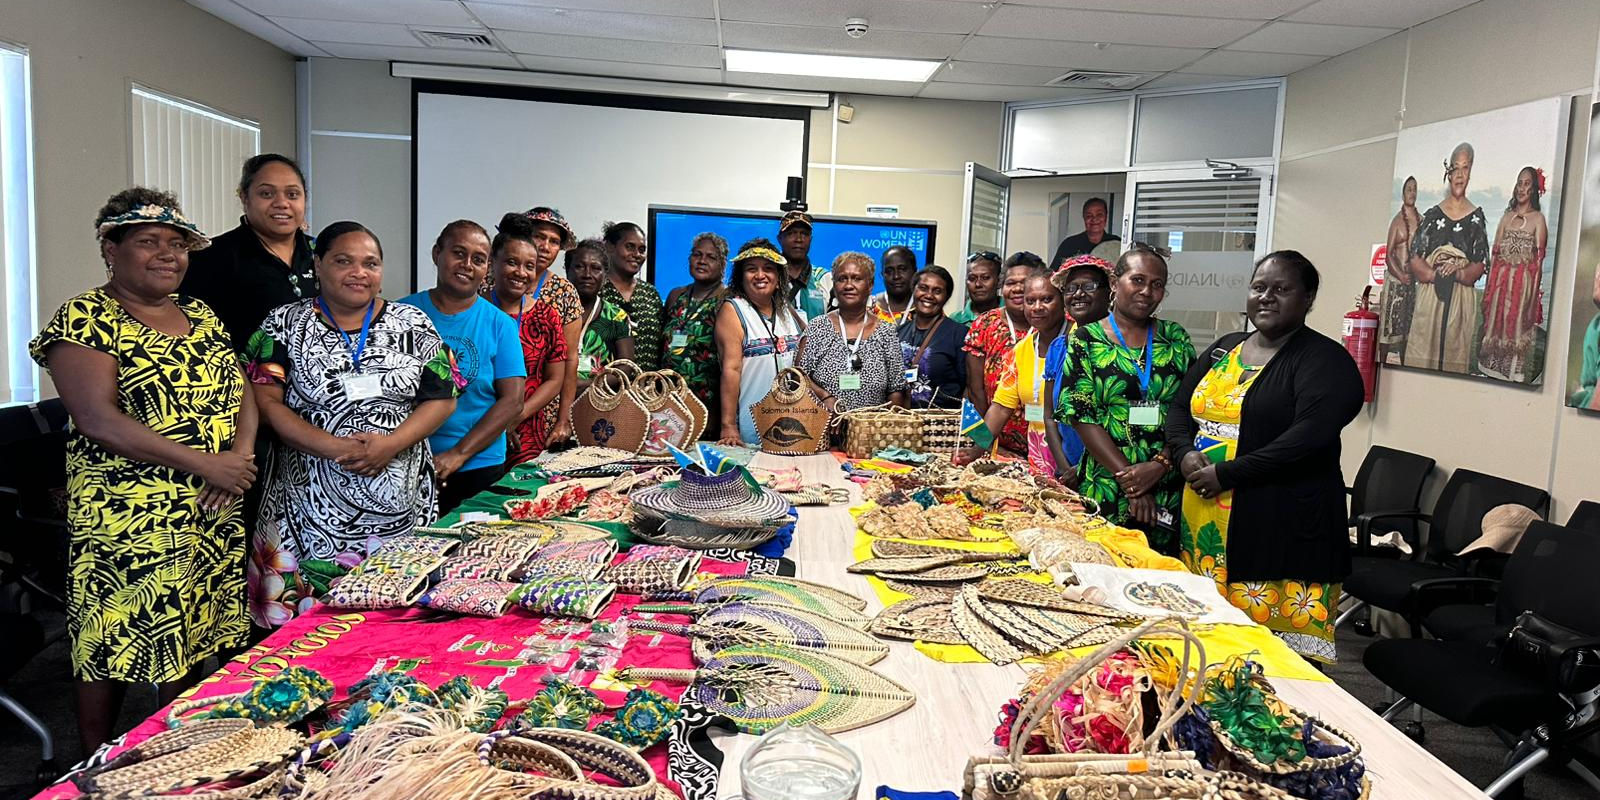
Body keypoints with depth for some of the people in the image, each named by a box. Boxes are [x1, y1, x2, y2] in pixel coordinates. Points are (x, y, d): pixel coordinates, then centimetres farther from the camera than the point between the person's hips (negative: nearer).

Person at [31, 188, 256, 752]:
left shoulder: (201, 316, 12)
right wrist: (205, 464, -20)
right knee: (113, 647, 5)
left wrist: (240, 456, -10)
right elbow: (98, 419, -19)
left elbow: (242, 392, 10)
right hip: (126, 521, -6)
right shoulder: (84, 320, -8)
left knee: (191, 643, 14)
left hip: (212, 516, 6)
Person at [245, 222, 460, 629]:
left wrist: (392, 444, -12)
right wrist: (337, 448, -16)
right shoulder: (285, 325, 5)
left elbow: (442, 398, 5)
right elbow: (266, 402, -3)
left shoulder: (414, 324, 8)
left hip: (400, 506, 1)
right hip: (312, 508, -1)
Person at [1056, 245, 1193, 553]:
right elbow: (1080, 415, -6)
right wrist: (1128, 477, -13)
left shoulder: (1176, 339, 8)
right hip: (1105, 491, -2)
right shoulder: (1087, 340, 1)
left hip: (1167, 491, 2)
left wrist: (1159, 465, -13)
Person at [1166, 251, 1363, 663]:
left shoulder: (1324, 361, -5)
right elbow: (1180, 405, 19)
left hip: (1280, 528, -6)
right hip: (1204, 521, 6)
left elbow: (1311, 437, -19)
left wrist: (1226, 474, -18)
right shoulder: (1224, 349, 16)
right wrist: (1185, 454, -3)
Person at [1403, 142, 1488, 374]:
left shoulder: (1476, 217, 6)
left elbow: (1480, 266, 0)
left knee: (1455, 360, 0)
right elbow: (1415, 261, 1)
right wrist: (1437, 274, -15)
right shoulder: (1433, 215, 8)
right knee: (1422, 357, -2)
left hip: (1462, 300, 0)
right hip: (1429, 296, 0)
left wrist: (1458, 273, -19)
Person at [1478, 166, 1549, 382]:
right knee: (1495, 322, 6)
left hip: (1523, 281, -4)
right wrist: (1490, 285, 5)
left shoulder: (1538, 218, 0)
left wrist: (1534, 289, -13)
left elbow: (1539, 258, -5)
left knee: (1517, 324, -4)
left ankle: (1513, 373, 2)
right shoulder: (1507, 216, 14)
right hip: (1500, 279, 4)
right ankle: (1492, 369, 14)